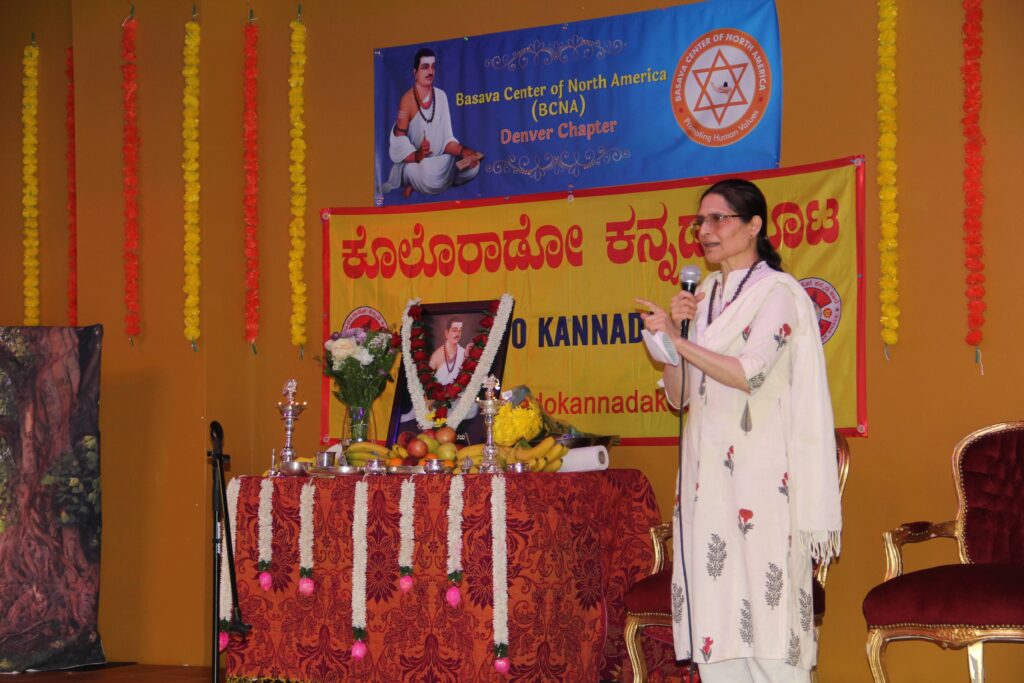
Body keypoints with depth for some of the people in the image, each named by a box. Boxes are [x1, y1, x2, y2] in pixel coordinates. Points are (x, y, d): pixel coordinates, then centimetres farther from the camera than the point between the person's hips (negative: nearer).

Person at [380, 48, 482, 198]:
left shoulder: (441, 96, 3)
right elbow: (399, 143, -17)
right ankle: (414, 184, -2)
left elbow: (447, 138, 3)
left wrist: (463, 151, -16)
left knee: (472, 165, -18)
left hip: (439, 160, 5)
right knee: (428, 175, -37)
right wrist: (417, 156, -34)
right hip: (412, 162, -5)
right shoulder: (408, 99, -12)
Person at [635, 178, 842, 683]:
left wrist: (677, 340, -16)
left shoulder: (777, 293, -4)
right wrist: (675, 331, 0)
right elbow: (678, 396, 14)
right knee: (715, 615, 3)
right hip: (707, 473, 7)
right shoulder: (703, 297, 16)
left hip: (759, 472, -7)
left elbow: (749, 373, -18)